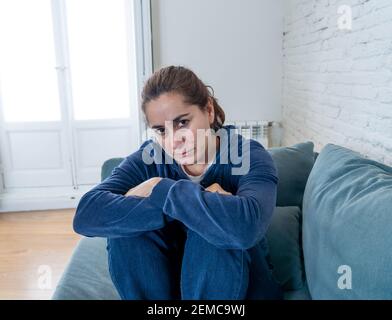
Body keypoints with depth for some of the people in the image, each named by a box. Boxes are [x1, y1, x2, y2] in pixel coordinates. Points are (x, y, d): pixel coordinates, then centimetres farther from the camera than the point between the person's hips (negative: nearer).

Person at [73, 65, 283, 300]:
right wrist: (190, 203, -34)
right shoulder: (148, 159, -11)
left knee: (212, 229, -31)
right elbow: (85, 216, -29)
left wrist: (161, 189, -30)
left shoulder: (250, 158, -19)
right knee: (125, 228, -22)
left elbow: (245, 226, -43)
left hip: (242, 285, -2)